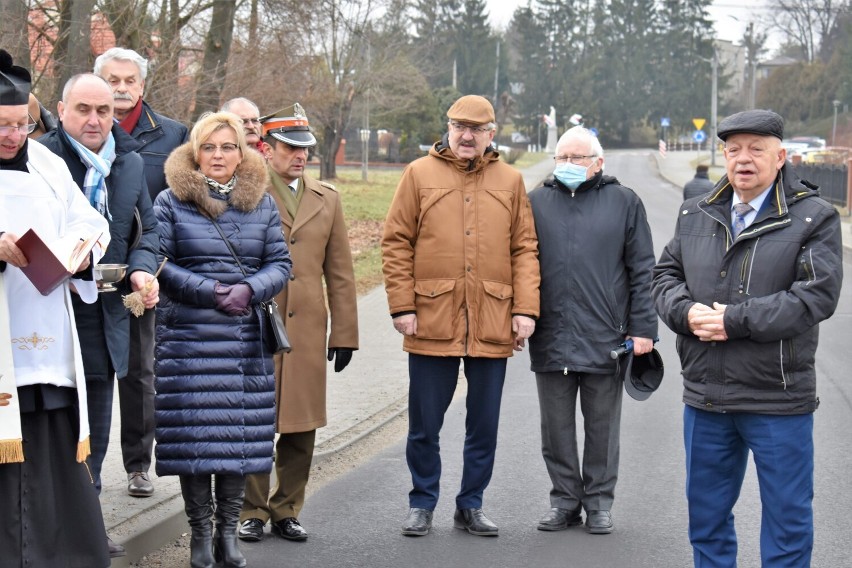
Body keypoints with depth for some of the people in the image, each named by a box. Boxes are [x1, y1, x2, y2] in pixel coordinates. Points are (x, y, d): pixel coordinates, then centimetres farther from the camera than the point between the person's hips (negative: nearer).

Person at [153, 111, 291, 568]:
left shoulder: (262, 202, 10)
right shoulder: (171, 201, 1)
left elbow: (280, 263, 7)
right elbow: (158, 264, -4)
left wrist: (249, 289, -12)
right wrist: (208, 291, -15)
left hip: (246, 337, 3)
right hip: (187, 337, -3)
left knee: (241, 432, 3)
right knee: (193, 434, -3)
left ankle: (228, 530, 14)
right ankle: (200, 531, 10)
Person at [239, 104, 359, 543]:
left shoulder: (326, 199, 13)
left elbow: (340, 272, 12)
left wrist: (344, 334, 8)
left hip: (307, 331, 3)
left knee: (301, 426, 6)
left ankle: (286, 510, 18)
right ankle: (252, 511, 14)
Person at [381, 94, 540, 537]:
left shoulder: (510, 181, 9)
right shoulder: (419, 174, 4)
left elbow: (525, 250, 8)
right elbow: (396, 245, 1)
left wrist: (525, 309, -1)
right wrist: (402, 306, -6)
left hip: (492, 326, 2)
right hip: (432, 320, -2)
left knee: (484, 424, 9)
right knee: (425, 423, 7)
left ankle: (471, 505, 23)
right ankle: (422, 504, 21)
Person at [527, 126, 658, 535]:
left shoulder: (624, 203, 4)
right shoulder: (536, 202, 9)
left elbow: (642, 271, 3)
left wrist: (643, 328, -3)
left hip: (605, 340, -2)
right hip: (550, 339, 2)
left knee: (602, 427, 7)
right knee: (556, 427, 9)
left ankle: (599, 502, 18)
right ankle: (565, 498, 21)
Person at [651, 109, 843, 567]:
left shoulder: (814, 218, -6)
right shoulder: (695, 215, 10)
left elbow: (816, 296, -16)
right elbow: (664, 275, 12)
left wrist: (734, 321, -19)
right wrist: (686, 312, -11)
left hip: (779, 401, -5)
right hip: (705, 397, 5)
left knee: (787, 518, 5)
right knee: (707, 513, 16)